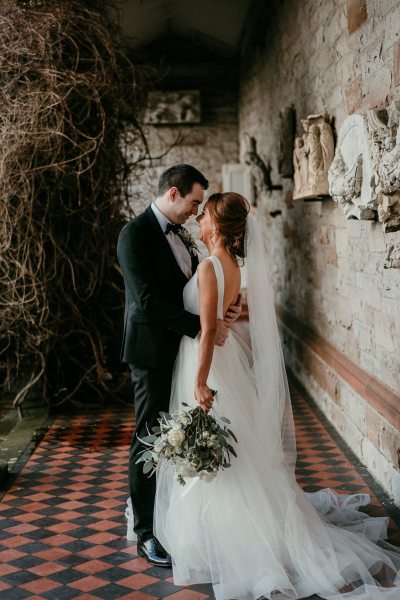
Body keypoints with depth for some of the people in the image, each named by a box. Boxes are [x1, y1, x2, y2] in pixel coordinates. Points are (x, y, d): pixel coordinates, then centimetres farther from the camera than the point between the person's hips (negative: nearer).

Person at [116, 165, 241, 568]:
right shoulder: (135, 234, -14)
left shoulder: (180, 235, 13)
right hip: (153, 351, -8)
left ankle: (144, 505, 29)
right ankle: (145, 531, 12)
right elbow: (148, 300, -22)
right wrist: (202, 326, -22)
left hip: (181, 349, 8)